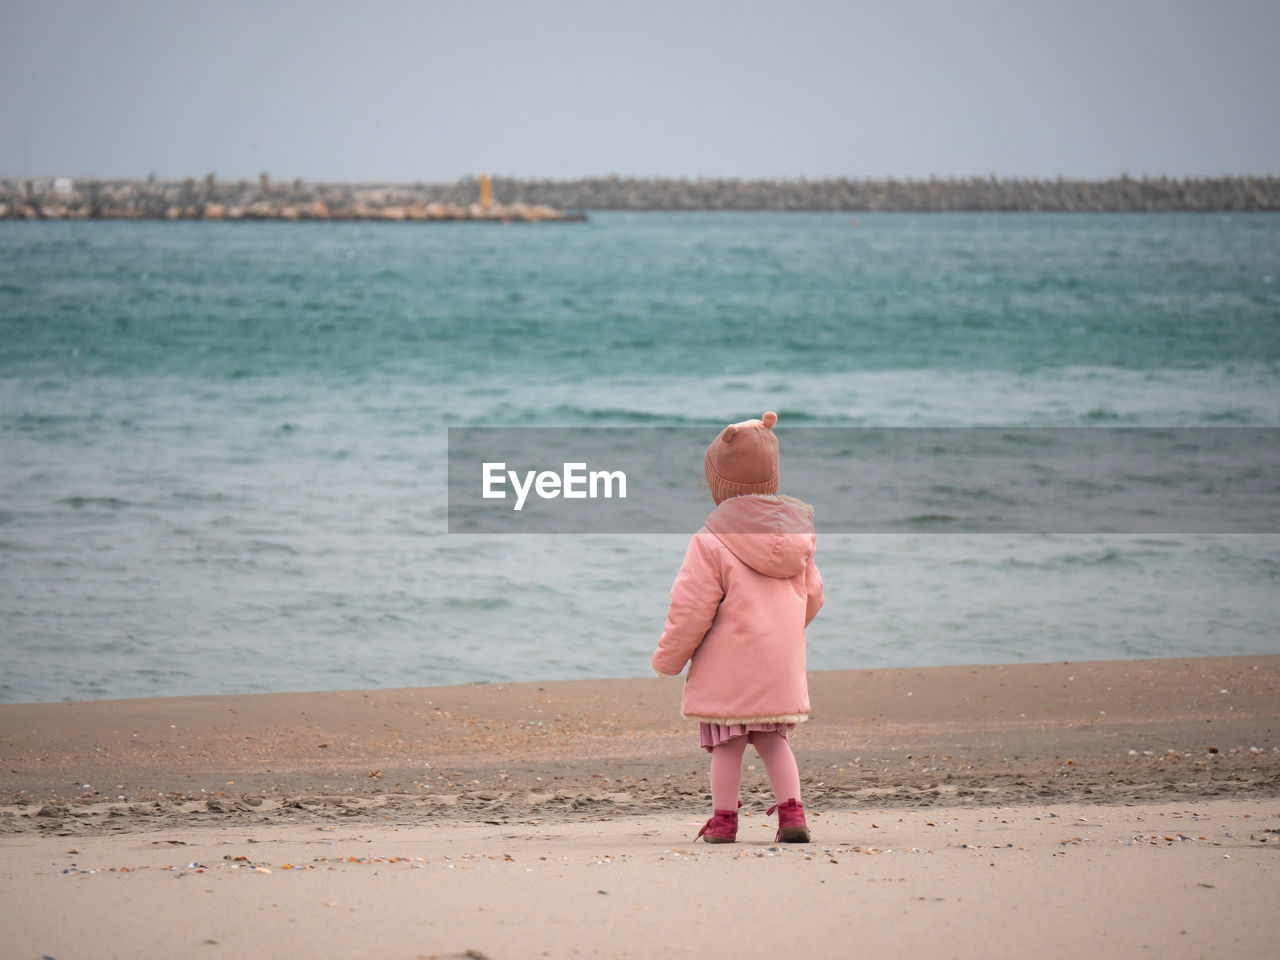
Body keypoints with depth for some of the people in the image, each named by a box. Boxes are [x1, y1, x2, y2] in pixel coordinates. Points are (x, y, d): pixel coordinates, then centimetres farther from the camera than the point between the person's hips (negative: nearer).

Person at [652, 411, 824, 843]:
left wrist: (668, 658, 2)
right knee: (773, 740, 15)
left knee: (727, 743, 4)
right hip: (781, 664, 5)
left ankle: (723, 819, 9)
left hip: (729, 667, -5)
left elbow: (692, 608, -12)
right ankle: (792, 812, 5)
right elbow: (812, 596, 17)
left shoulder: (712, 540, -13)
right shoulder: (798, 533, 7)